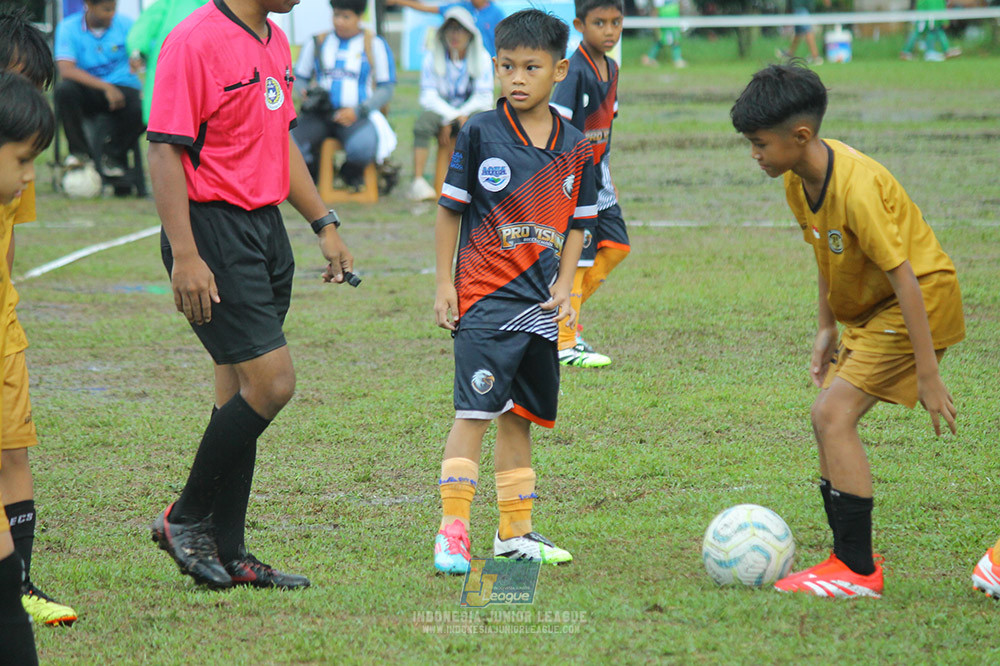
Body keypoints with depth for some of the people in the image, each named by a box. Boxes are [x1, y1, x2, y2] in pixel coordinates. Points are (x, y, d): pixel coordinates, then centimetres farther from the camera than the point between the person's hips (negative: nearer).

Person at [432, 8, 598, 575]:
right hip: (484, 298, -4)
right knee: (476, 410, -12)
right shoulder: (480, 134, -5)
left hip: (539, 304, 4)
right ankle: (453, 531, -12)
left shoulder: (575, 148, 5)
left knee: (521, 416, 12)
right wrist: (444, 284, -2)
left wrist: (563, 288, 3)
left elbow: (577, 224, 13)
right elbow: (450, 209, 1)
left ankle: (516, 532, 20)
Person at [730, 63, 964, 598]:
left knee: (833, 414, -17)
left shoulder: (855, 189, -29)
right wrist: (826, 328, 14)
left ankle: (859, 571, -12)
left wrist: (928, 375, -27)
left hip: (921, 299, -10)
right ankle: (850, 555, 15)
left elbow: (905, 278, -28)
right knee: (830, 419, 6)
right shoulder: (798, 179, -1)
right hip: (867, 308, 10)